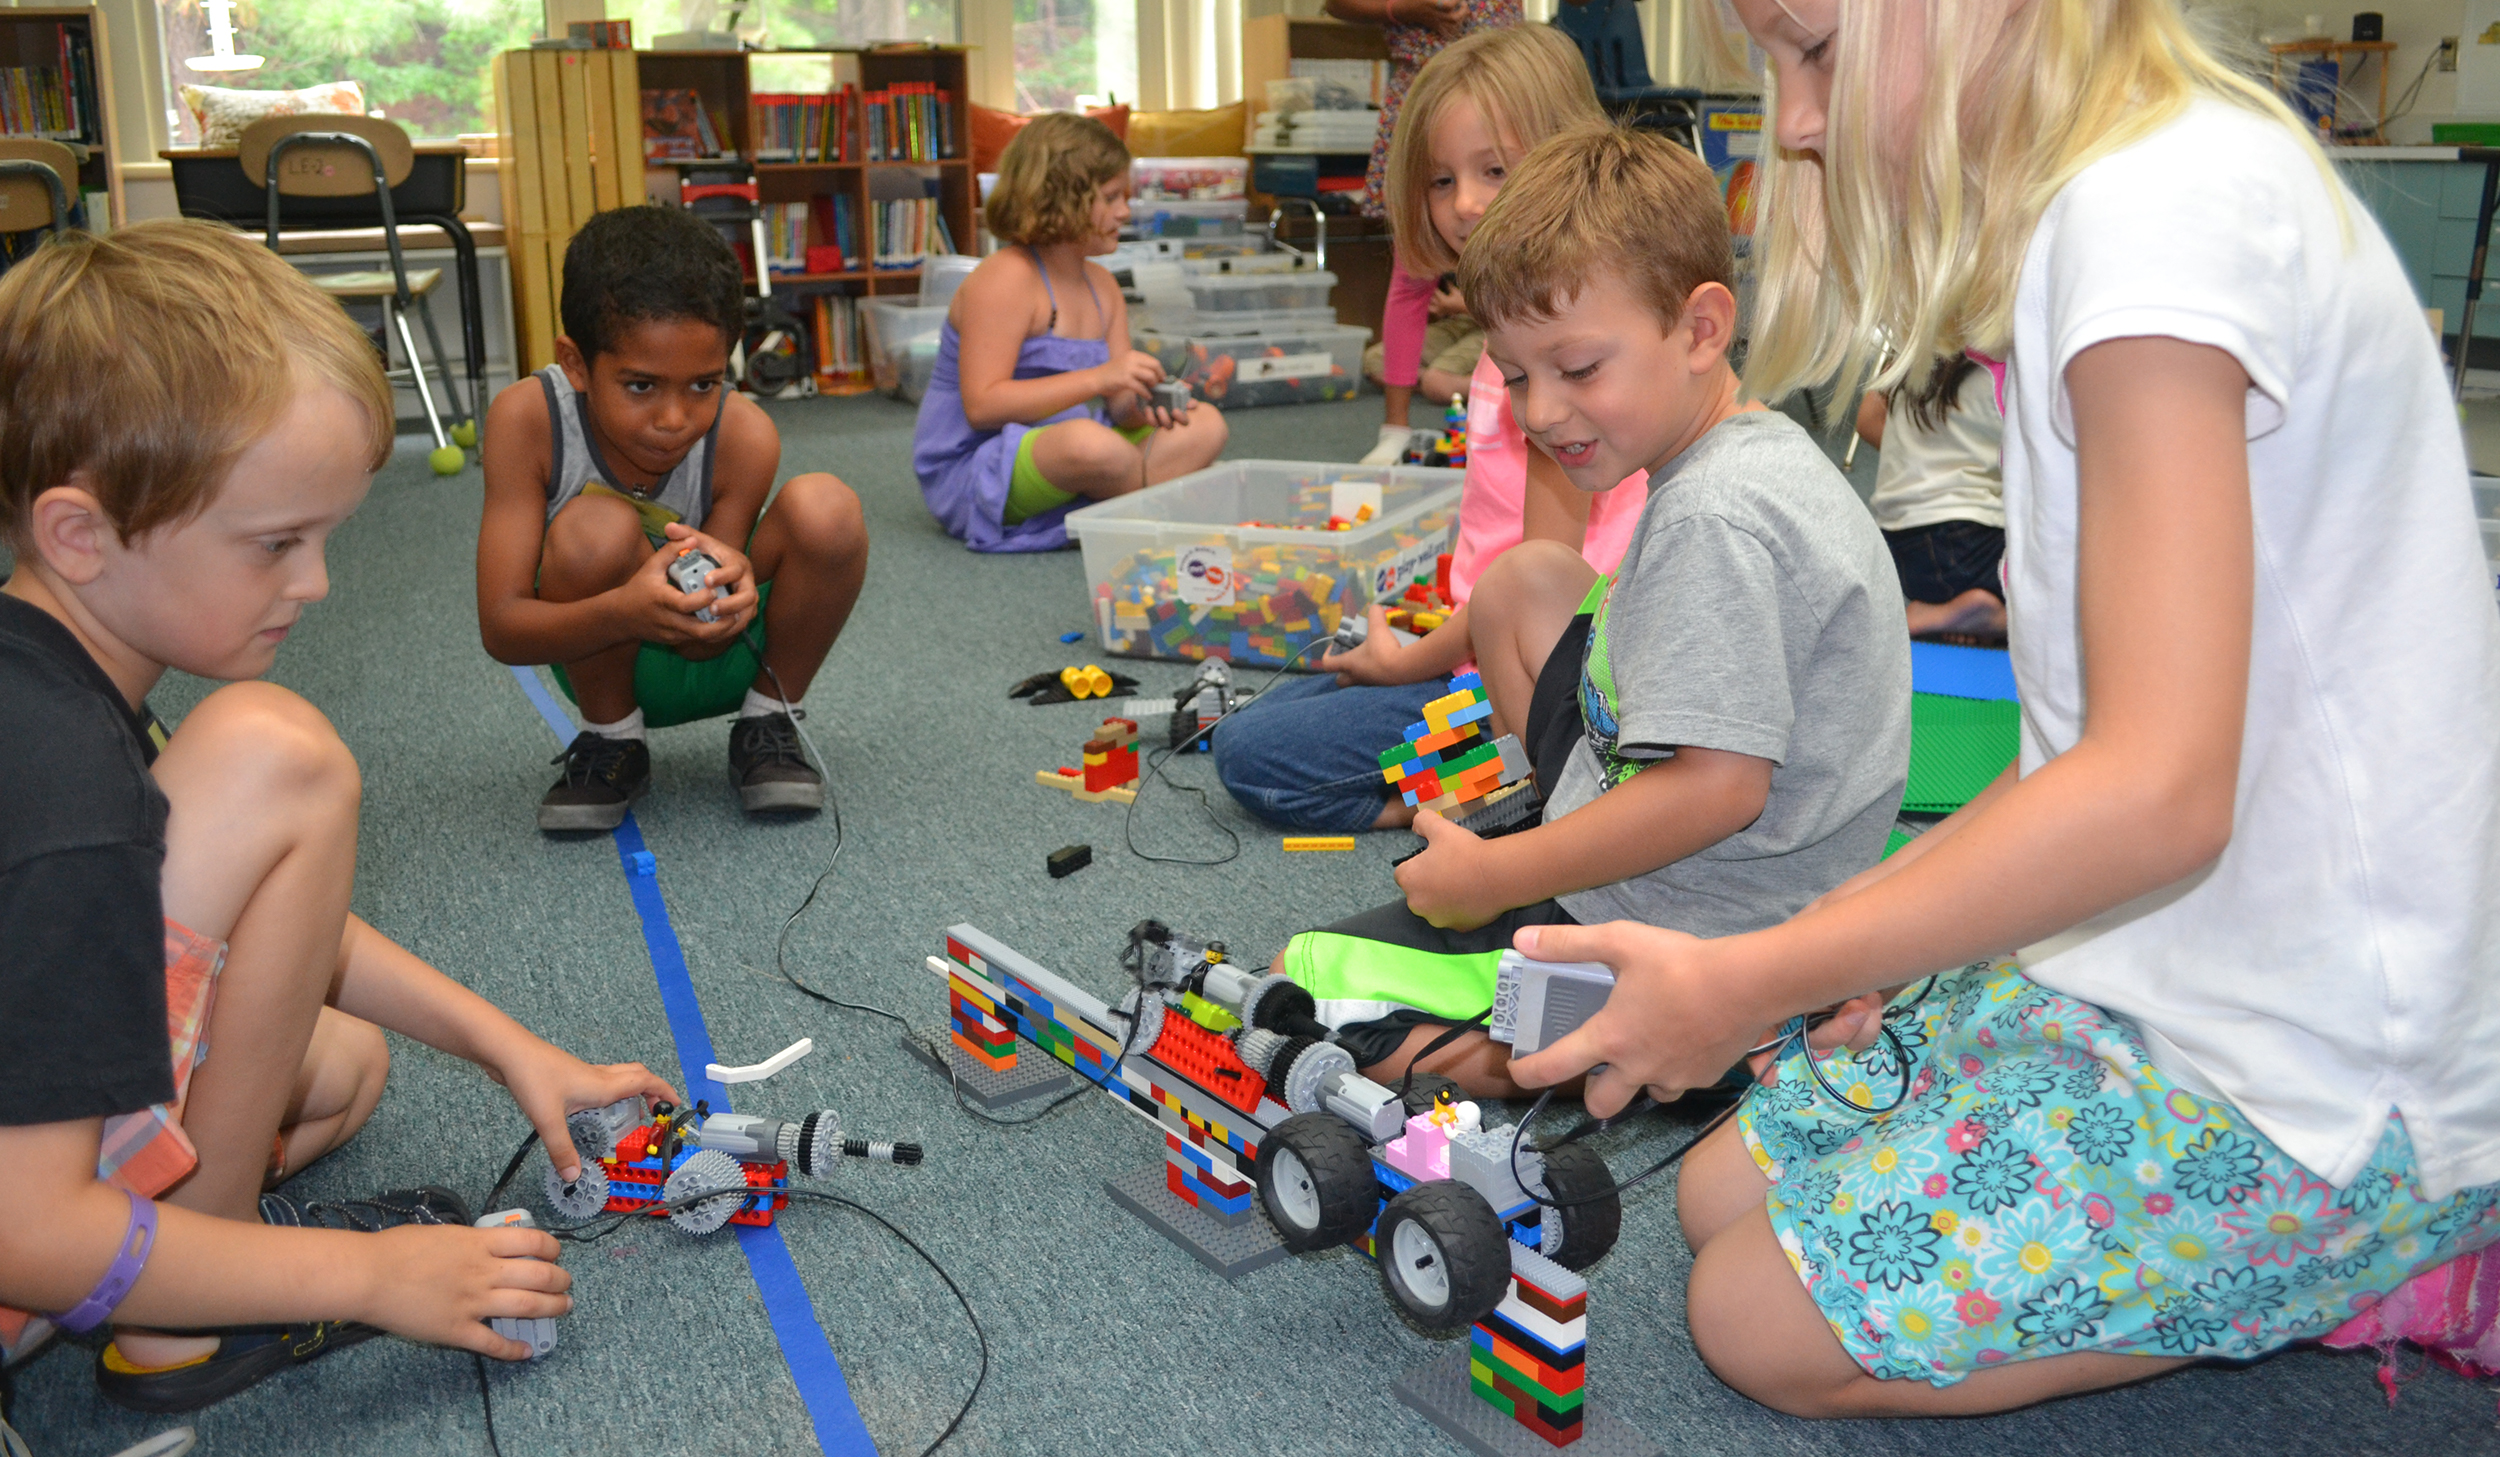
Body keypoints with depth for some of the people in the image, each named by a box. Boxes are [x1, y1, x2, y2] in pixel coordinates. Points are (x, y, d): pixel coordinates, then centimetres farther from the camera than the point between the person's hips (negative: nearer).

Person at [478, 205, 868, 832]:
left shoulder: (744, 436, -23)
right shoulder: (527, 419, -24)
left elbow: (702, 640, -17)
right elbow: (500, 627, -25)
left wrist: (725, 589, -43)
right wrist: (622, 612, -46)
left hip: (723, 659, 1)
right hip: (609, 662, 0)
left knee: (825, 507, -26)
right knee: (594, 527, -32)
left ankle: (767, 722, -2)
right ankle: (612, 739, -5)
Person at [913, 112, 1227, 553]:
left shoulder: (1102, 285, 11)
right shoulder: (1005, 278, -15)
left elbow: (1119, 407, 8)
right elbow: (982, 405, -24)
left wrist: (1144, 407, -17)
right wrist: (1098, 378, -28)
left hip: (1063, 463, 9)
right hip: (970, 470, -9)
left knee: (1206, 425, -1)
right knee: (1086, 441, -40)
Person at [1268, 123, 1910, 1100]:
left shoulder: (1712, 521, -26)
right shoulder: (1768, 452, 6)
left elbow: (1720, 786, -30)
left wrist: (1495, 878, -22)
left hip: (1678, 934, -10)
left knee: (1298, 987, -7)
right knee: (1524, 582, 18)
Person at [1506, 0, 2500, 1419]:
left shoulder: (2161, 200, -22)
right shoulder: (2112, 200, 9)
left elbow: (2161, 790, -28)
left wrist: (1747, 984, -21)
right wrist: (1896, 900, 3)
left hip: (2316, 1080, -9)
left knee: (1765, 1321, -5)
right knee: (1723, 1195, 10)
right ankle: (2379, 1237, 14)